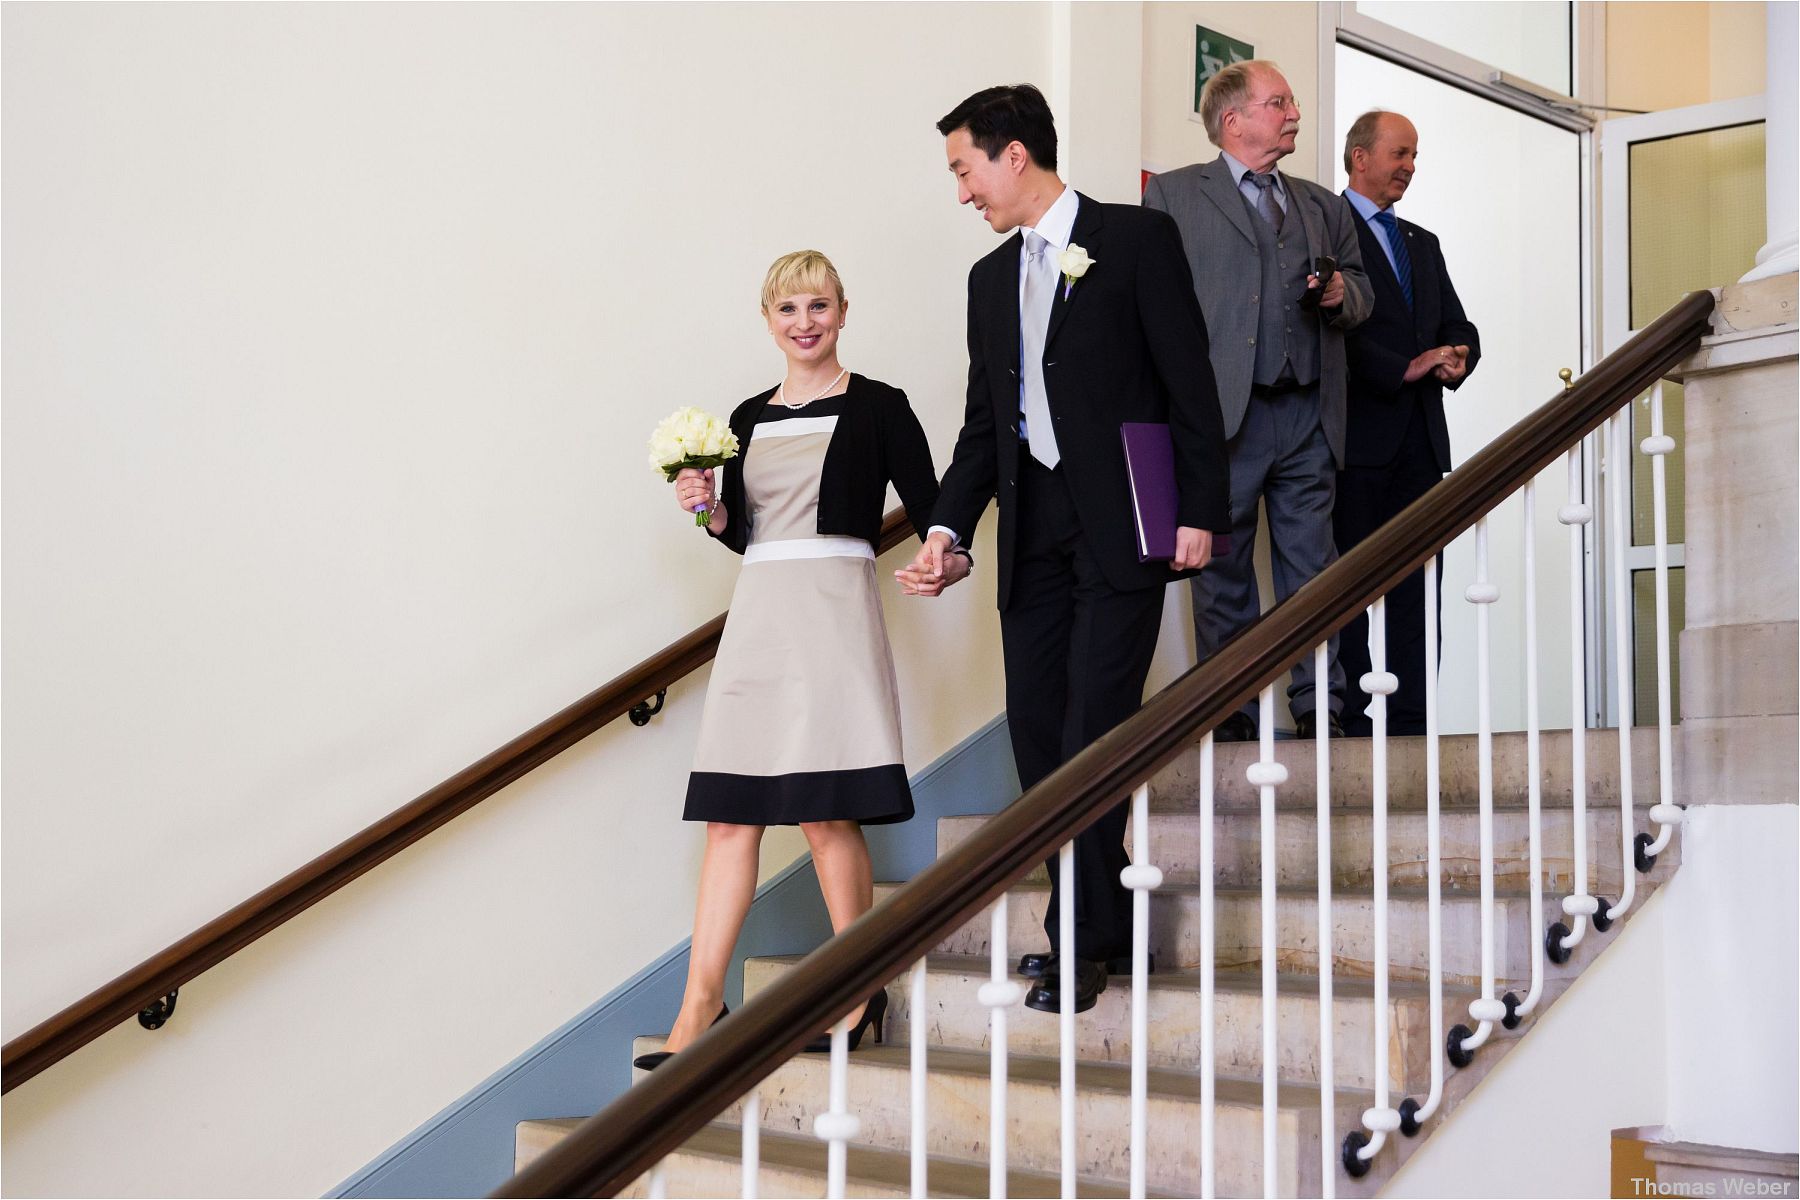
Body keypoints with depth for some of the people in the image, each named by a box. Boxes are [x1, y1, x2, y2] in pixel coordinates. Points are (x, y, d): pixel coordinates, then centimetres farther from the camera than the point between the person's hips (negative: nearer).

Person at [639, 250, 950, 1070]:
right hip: (757, 614, 5)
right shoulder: (749, 418, 15)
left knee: (825, 812, -6)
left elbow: (928, 508, -2)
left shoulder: (877, 408, 1)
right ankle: (701, 1004, 6)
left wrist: (950, 560, -21)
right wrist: (708, 509, 1)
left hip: (832, 612, -5)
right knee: (729, 816, 3)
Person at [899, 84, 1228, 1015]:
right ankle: (1097, 921, 15)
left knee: (1094, 731, -8)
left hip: (1121, 526, -6)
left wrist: (1199, 511, -10)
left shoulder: (1136, 239, -1)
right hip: (1032, 531, 6)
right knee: (1038, 736, 4)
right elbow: (984, 422, 15)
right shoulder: (992, 277, 17)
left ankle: (1082, 941, 1)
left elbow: (1189, 384, -4)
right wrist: (948, 529, 2)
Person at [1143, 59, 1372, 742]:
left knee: (1311, 569, 4)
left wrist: (1342, 293, -1)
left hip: (1308, 413, 4)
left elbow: (1361, 291, 24)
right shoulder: (1173, 195, 5)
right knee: (1222, 574, 2)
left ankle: (1318, 707, 10)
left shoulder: (1323, 206, 20)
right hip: (1221, 411, -4)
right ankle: (1229, 714, 10)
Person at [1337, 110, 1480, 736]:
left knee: (1416, 586, 2)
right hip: (1358, 433, -7)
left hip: (1420, 437, 7)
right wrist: (1405, 369, -16)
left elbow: (1458, 328, 20)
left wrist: (1456, 359, -3)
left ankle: (1410, 722, 2)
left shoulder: (1423, 244, 24)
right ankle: (1353, 725, -3)